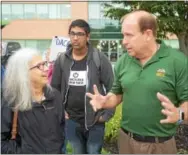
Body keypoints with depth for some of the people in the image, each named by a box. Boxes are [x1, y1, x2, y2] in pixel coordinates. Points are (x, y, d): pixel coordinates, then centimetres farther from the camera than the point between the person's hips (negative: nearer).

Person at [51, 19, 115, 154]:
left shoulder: (100, 59, -8)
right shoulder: (62, 60, 1)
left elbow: (112, 88, -6)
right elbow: (54, 88, 9)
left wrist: (107, 114, -8)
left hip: (95, 121, -2)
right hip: (71, 121, 3)